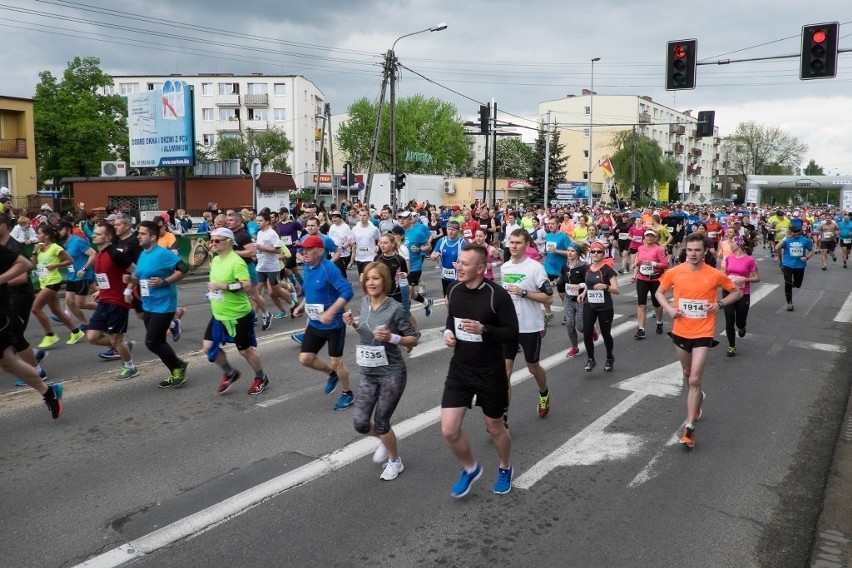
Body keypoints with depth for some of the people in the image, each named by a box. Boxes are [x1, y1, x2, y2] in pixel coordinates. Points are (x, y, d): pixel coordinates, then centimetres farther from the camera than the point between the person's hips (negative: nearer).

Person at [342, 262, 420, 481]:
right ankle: (384, 439, 37)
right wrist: (354, 323, -3)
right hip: (368, 373, 5)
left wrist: (391, 337, -26)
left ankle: (395, 461, 33)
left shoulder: (395, 308, -17)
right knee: (361, 424, 3)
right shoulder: (364, 302, 0)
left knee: (380, 422, 5)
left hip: (392, 373, -5)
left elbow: (414, 339, -10)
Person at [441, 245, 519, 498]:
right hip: (459, 369, 4)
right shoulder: (454, 290, -3)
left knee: (495, 428, 15)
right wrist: (448, 333, -5)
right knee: (449, 430, -2)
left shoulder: (497, 295, -19)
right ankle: (470, 468, 28)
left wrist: (483, 329, -30)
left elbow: (512, 334, -15)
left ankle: (505, 468, 46)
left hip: (490, 372, -4)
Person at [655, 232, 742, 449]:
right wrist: (669, 308, -8)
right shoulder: (674, 273, -6)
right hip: (681, 332, 3)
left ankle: (689, 427, -3)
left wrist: (720, 304, -12)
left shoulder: (715, 275, -10)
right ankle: (698, 398, 53)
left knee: (694, 380, -9)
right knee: (687, 375, 22)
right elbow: (659, 292, 10)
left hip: (703, 333, -3)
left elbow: (737, 292, 5)